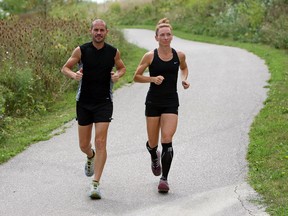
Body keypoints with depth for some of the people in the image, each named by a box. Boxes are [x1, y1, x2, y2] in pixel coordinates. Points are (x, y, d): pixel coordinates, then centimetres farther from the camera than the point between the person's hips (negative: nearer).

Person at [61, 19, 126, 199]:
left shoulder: (113, 52, -1)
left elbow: (122, 68, 17)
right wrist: (73, 74, -18)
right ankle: (91, 157, 47)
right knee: (84, 145, 9)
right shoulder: (81, 50, -4)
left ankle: (96, 184, -11)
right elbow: (65, 68, 4)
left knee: (100, 142, -13)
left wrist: (118, 74, -7)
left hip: (104, 103, -1)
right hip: (84, 102, 1)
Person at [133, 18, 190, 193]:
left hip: (171, 103, 0)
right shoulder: (150, 56, -6)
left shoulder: (179, 55, 0)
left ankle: (164, 179, -5)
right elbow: (136, 76, 1)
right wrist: (152, 79, -15)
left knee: (167, 140, -14)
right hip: (153, 102, 0)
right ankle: (154, 157, 47)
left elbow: (184, 68, 22)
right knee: (153, 143, 9)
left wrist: (184, 79, 2)